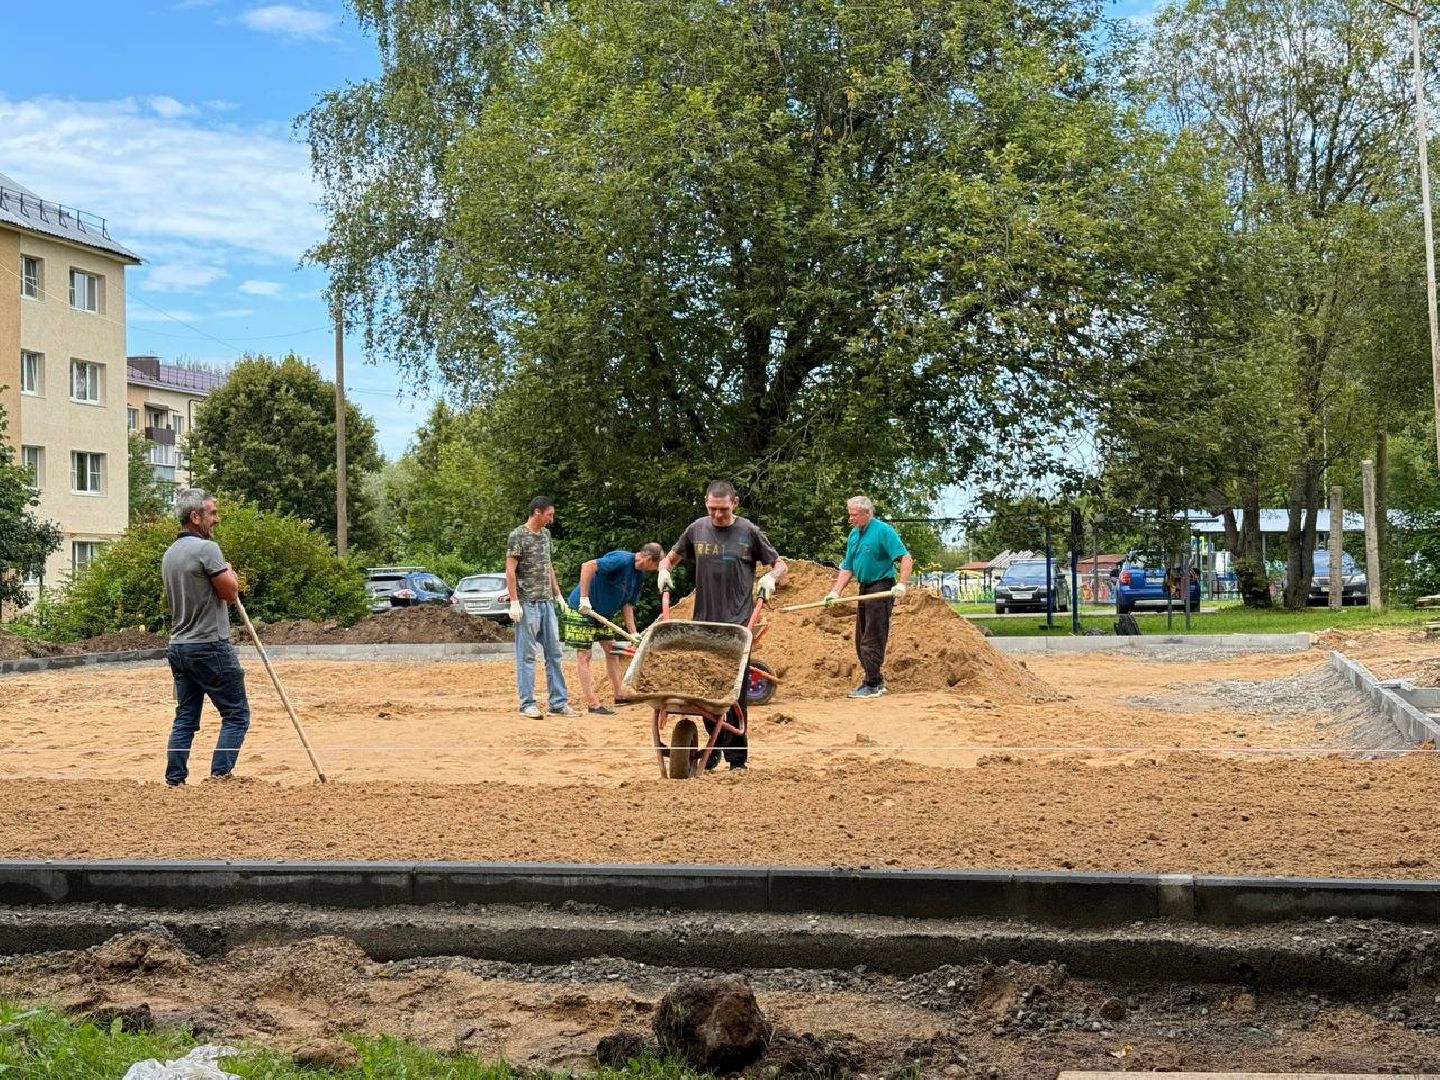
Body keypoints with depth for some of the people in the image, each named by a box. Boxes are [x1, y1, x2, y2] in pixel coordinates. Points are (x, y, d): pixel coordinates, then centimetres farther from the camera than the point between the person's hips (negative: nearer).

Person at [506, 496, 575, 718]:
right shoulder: (518, 535, -9)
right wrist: (514, 602, -17)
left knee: (554, 653, 7)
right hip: (527, 603, -8)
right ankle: (527, 704, 1)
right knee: (526, 655, -3)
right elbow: (510, 571, -12)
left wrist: (558, 595, 17)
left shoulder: (545, 534, 14)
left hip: (547, 602, 8)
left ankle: (558, 703, 11)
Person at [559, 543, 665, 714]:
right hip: (581, 610, -10)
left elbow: (627, 605, 6)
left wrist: (633, 634, -4)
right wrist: (584, 598, -35)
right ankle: (593, 704, -6)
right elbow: (587, 566, -35)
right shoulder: (622, 560, -26)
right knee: (584, 655, -5)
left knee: (612, 651, 11)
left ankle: (618, 696, 19)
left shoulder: (639, 576, 3)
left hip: (602, 613, 10)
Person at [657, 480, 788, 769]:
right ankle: (716, 745, 20)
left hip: (738, 625, -3)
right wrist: (664, 570, 2)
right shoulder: (697, 529, 9)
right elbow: (672, 557, 23)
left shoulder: (748, 532, 1)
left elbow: (780, 564, 10)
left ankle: (737, 756, 3)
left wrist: (770, 577, -11)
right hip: (704, 623, 3)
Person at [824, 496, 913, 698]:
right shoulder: (854, 534, 12)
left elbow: (906, 558, -18)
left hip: (881, 589, -9)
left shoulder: (883, 531, -13)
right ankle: (875, 680, 24)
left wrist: (902, 584, -28)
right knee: (861, 640, 14)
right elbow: (847, 568, 15)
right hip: (865, 590, 9)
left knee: (872, 641, -8)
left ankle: (873, 685, -3)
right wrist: (835, 592, 5)